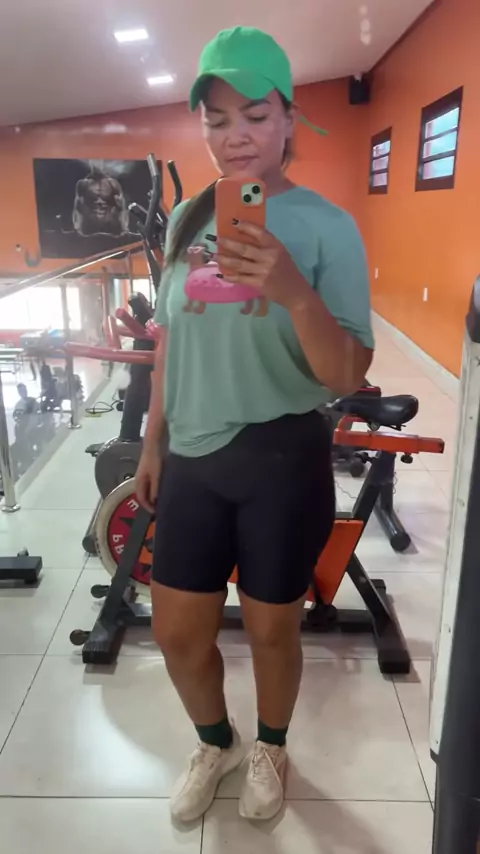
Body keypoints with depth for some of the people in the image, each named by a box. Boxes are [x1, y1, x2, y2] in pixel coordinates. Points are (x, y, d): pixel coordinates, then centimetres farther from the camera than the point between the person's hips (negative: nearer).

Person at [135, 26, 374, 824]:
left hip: (283, 461, -4)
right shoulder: (186, 219, 4)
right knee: (177, 633, 13)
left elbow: (347, 377, -14)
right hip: (193, 459, 4)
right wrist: (152, 443, 14)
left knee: (271, 629, 14)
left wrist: (295, 293, -31)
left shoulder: (326, 225, -9)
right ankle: (215, 742, 45)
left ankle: (270, 748, 45)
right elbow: (171, 343, 11)